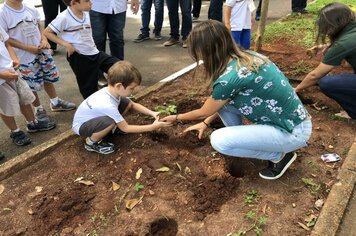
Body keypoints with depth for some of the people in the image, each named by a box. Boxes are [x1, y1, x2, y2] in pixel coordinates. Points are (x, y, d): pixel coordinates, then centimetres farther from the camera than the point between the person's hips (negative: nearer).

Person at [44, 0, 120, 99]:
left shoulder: (86, 14, 4)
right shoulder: (64, 17, -17)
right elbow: (47, 32, -12)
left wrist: (92, 44, 6)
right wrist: (66, 44, -18)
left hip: (94, 53, 6)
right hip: (79, 58, -6)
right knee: (89, 89, 6)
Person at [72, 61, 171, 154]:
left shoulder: (112, 91, -15)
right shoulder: (108, 105, -38)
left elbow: (133, 105, 2)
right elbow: (126, 128, -27)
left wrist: (152, 113, -11)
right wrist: (152, 127, -25)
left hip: (94, 118, 8)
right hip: (81, 126, -8)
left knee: (127, 103, -6)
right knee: (111, 122, -38)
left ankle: (112, 128, 13)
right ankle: (91, 142, -9)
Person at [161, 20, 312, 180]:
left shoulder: (230, 77, -27)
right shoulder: (244, 57, -2)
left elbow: (202, 112, -7)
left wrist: (176, 117, 10)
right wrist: (205, 123, 20)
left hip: (293, 131, -8)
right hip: (290, 118, 8)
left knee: (219, 140, -18)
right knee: (220, 100, 1)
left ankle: (280, 155, 1)